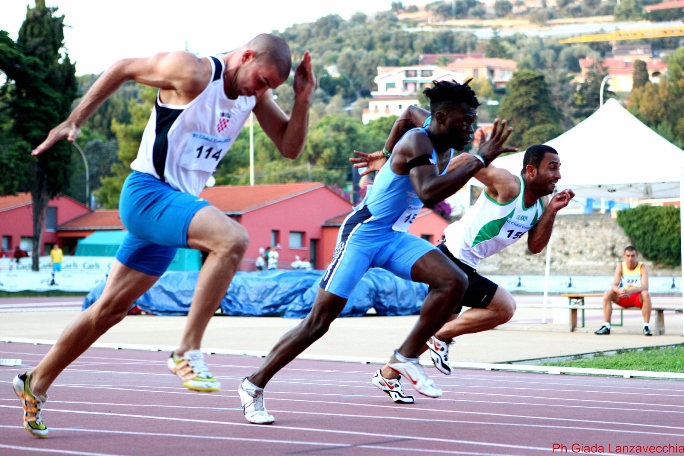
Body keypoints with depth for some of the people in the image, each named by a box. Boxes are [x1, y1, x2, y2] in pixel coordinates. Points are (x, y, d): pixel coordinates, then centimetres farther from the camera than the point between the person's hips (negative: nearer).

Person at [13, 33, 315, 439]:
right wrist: (73, 123, -2)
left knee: (111, 308, 14)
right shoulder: (193, 73, -16)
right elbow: (123, 69, -5)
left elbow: (290, 148, 9)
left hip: (177, 205, 8)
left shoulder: (254, 94, 6)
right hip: (147, 193, -8)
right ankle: (188, 352, -25)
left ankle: (36, 383, 27)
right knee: (233, 239, -31)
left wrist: (304, 100, -9)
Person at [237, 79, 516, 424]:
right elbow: (429, 193, -37)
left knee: (454, 282, -14)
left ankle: (406, 357, -2)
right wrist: (478, 160, -34)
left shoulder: (445, 150, 7)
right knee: (319, 320, -8)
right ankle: (254, 385, 3)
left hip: (395, 239, 8)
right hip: (362, 234, -8)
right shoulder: (417, 141, -20)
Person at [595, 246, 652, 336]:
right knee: (607, 294, -22)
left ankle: (646, 326, -31)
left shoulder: (642, 267, -11)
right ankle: (606, 326, -25)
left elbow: (645, 287, -24)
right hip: (624, 298, 3)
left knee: (646, 294, -36)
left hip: (638, 298, -3)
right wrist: (620, 291, -39)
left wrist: (631, 291, -43)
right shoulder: (620, 266, -4)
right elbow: (614, 286, -14)